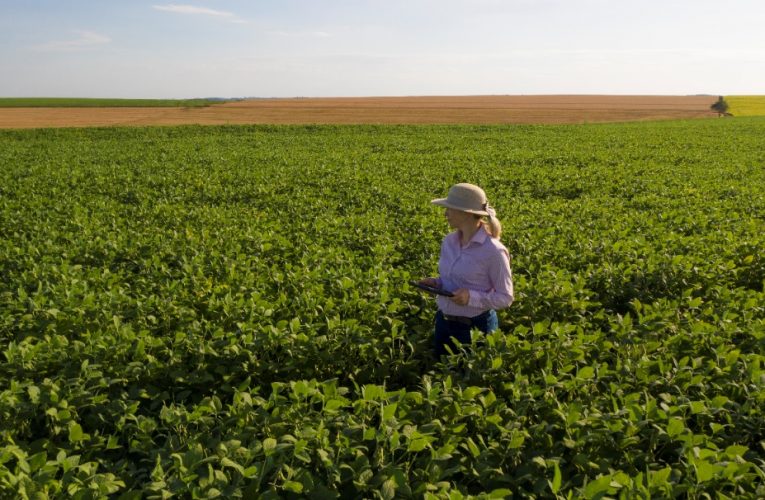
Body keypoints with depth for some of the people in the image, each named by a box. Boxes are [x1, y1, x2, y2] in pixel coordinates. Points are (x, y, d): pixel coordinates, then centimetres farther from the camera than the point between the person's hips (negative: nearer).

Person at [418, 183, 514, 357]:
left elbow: (505, 298, -13)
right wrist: (436, 283, -6)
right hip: (443, 322, 6)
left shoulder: (493, 251, -19)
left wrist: (472, 297, -26)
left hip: (476, 327, -6)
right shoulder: (448, 241, 1)